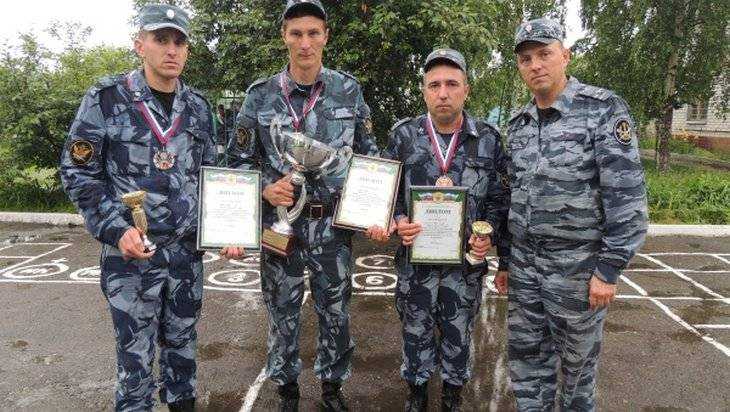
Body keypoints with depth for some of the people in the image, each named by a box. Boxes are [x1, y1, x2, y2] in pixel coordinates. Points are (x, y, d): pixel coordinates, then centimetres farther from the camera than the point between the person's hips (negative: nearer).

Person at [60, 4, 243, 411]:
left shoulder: (198, 106, 5)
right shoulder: (106, 99, -7)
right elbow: (78, 174, -5)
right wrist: (116, 228, -15)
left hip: (188, 252, 4)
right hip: (132, 253, -3)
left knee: (183, 343, 18)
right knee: (136, 352, 8)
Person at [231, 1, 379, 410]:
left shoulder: (349, 91, -1)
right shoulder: (261, 95, -2)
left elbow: (370, 157, 6)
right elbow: (241, 161, 5)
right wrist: (266, 189, -13)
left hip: (334, 226, 1)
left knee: (336, 313, 13)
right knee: (283, 314, 13)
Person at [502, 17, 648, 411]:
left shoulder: (603, 109, -11)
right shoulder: (518, 124, 7)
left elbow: (628, 195, -15)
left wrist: (610, 269, -17)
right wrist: (505, 259, 14)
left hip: (578, 266, -5)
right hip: (524, 265, 5)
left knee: (577, 361, 13)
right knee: (526, 358, 14)